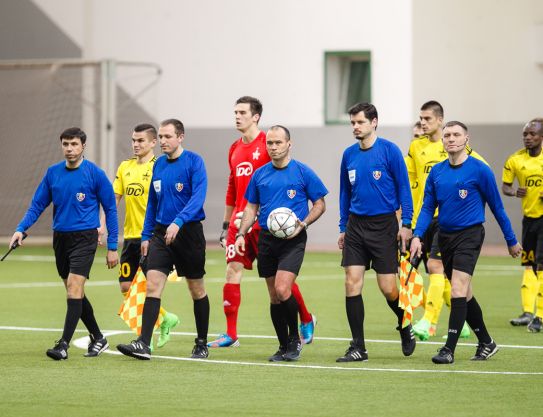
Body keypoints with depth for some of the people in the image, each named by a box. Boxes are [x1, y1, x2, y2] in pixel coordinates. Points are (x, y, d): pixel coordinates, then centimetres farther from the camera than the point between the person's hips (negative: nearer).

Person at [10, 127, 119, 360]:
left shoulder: (95, 174, -6)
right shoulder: (52, 173, 6)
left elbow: (110, 210, -1)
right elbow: (37, 205, 9)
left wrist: (112, 247, -3)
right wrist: (21, 229, -7)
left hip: (84, 238, -5)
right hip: (60, 237, 5)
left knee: (74, 288, -16)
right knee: (74, 292, 11)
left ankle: (64, 345, -18)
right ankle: (98, 339, 25)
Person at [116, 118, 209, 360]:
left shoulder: (194, 162, -9)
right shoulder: (158, 165, 9)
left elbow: (198, 197, -21)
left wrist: (178, 222, -32)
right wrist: (146, 235, 13)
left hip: (189, 232, -4)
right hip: (161, 232, 4)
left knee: (197, 289, 8)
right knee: (152, 284, -10)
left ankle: (202, 344, 22)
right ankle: (143, 344, -18)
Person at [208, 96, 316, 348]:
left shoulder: (268, 144, -6)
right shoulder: (235, 149, 15)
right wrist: (226, 225, 21)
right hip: (239, 221, 6)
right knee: (233, 270, -3)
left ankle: (306, 320, 21)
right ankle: (230, 334, -2)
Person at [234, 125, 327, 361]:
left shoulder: (302, 173, -2)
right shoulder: (260, 174, 10)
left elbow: (319, 205, 3)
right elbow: (251, 208, 17)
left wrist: (302, 224, -13)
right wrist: (241, 234, 3)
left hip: (292, 240, -5)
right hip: (266, 239, 5)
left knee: (282, 289, -19)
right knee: (274, 296, 6)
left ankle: (295, 338, 1)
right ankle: (284, 347, 15)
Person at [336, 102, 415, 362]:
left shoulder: (390, 150, -6)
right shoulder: (349, 155, 8)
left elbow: (403, 187, -4)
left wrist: (406, 224, -10)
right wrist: (343, 227, 14)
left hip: (383, 224, -4)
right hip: (356, 225, 4)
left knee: (388, 287, -3)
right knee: (352, 283, -6)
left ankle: (405, 327, 27)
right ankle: (358, 348, 0)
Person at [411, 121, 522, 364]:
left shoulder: (479, 170, -7)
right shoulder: (436, 172, 6)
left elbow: (497, 207, 0)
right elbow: (427, 208, 9)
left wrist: (511, 241, 6)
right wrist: (417, 236, -6)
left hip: (469, 234, -6)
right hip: (445, 236, 6)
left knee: (458, 290, -17)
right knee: (463, 295, 12)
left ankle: (449, 349, -16)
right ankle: (486, 343, 26)